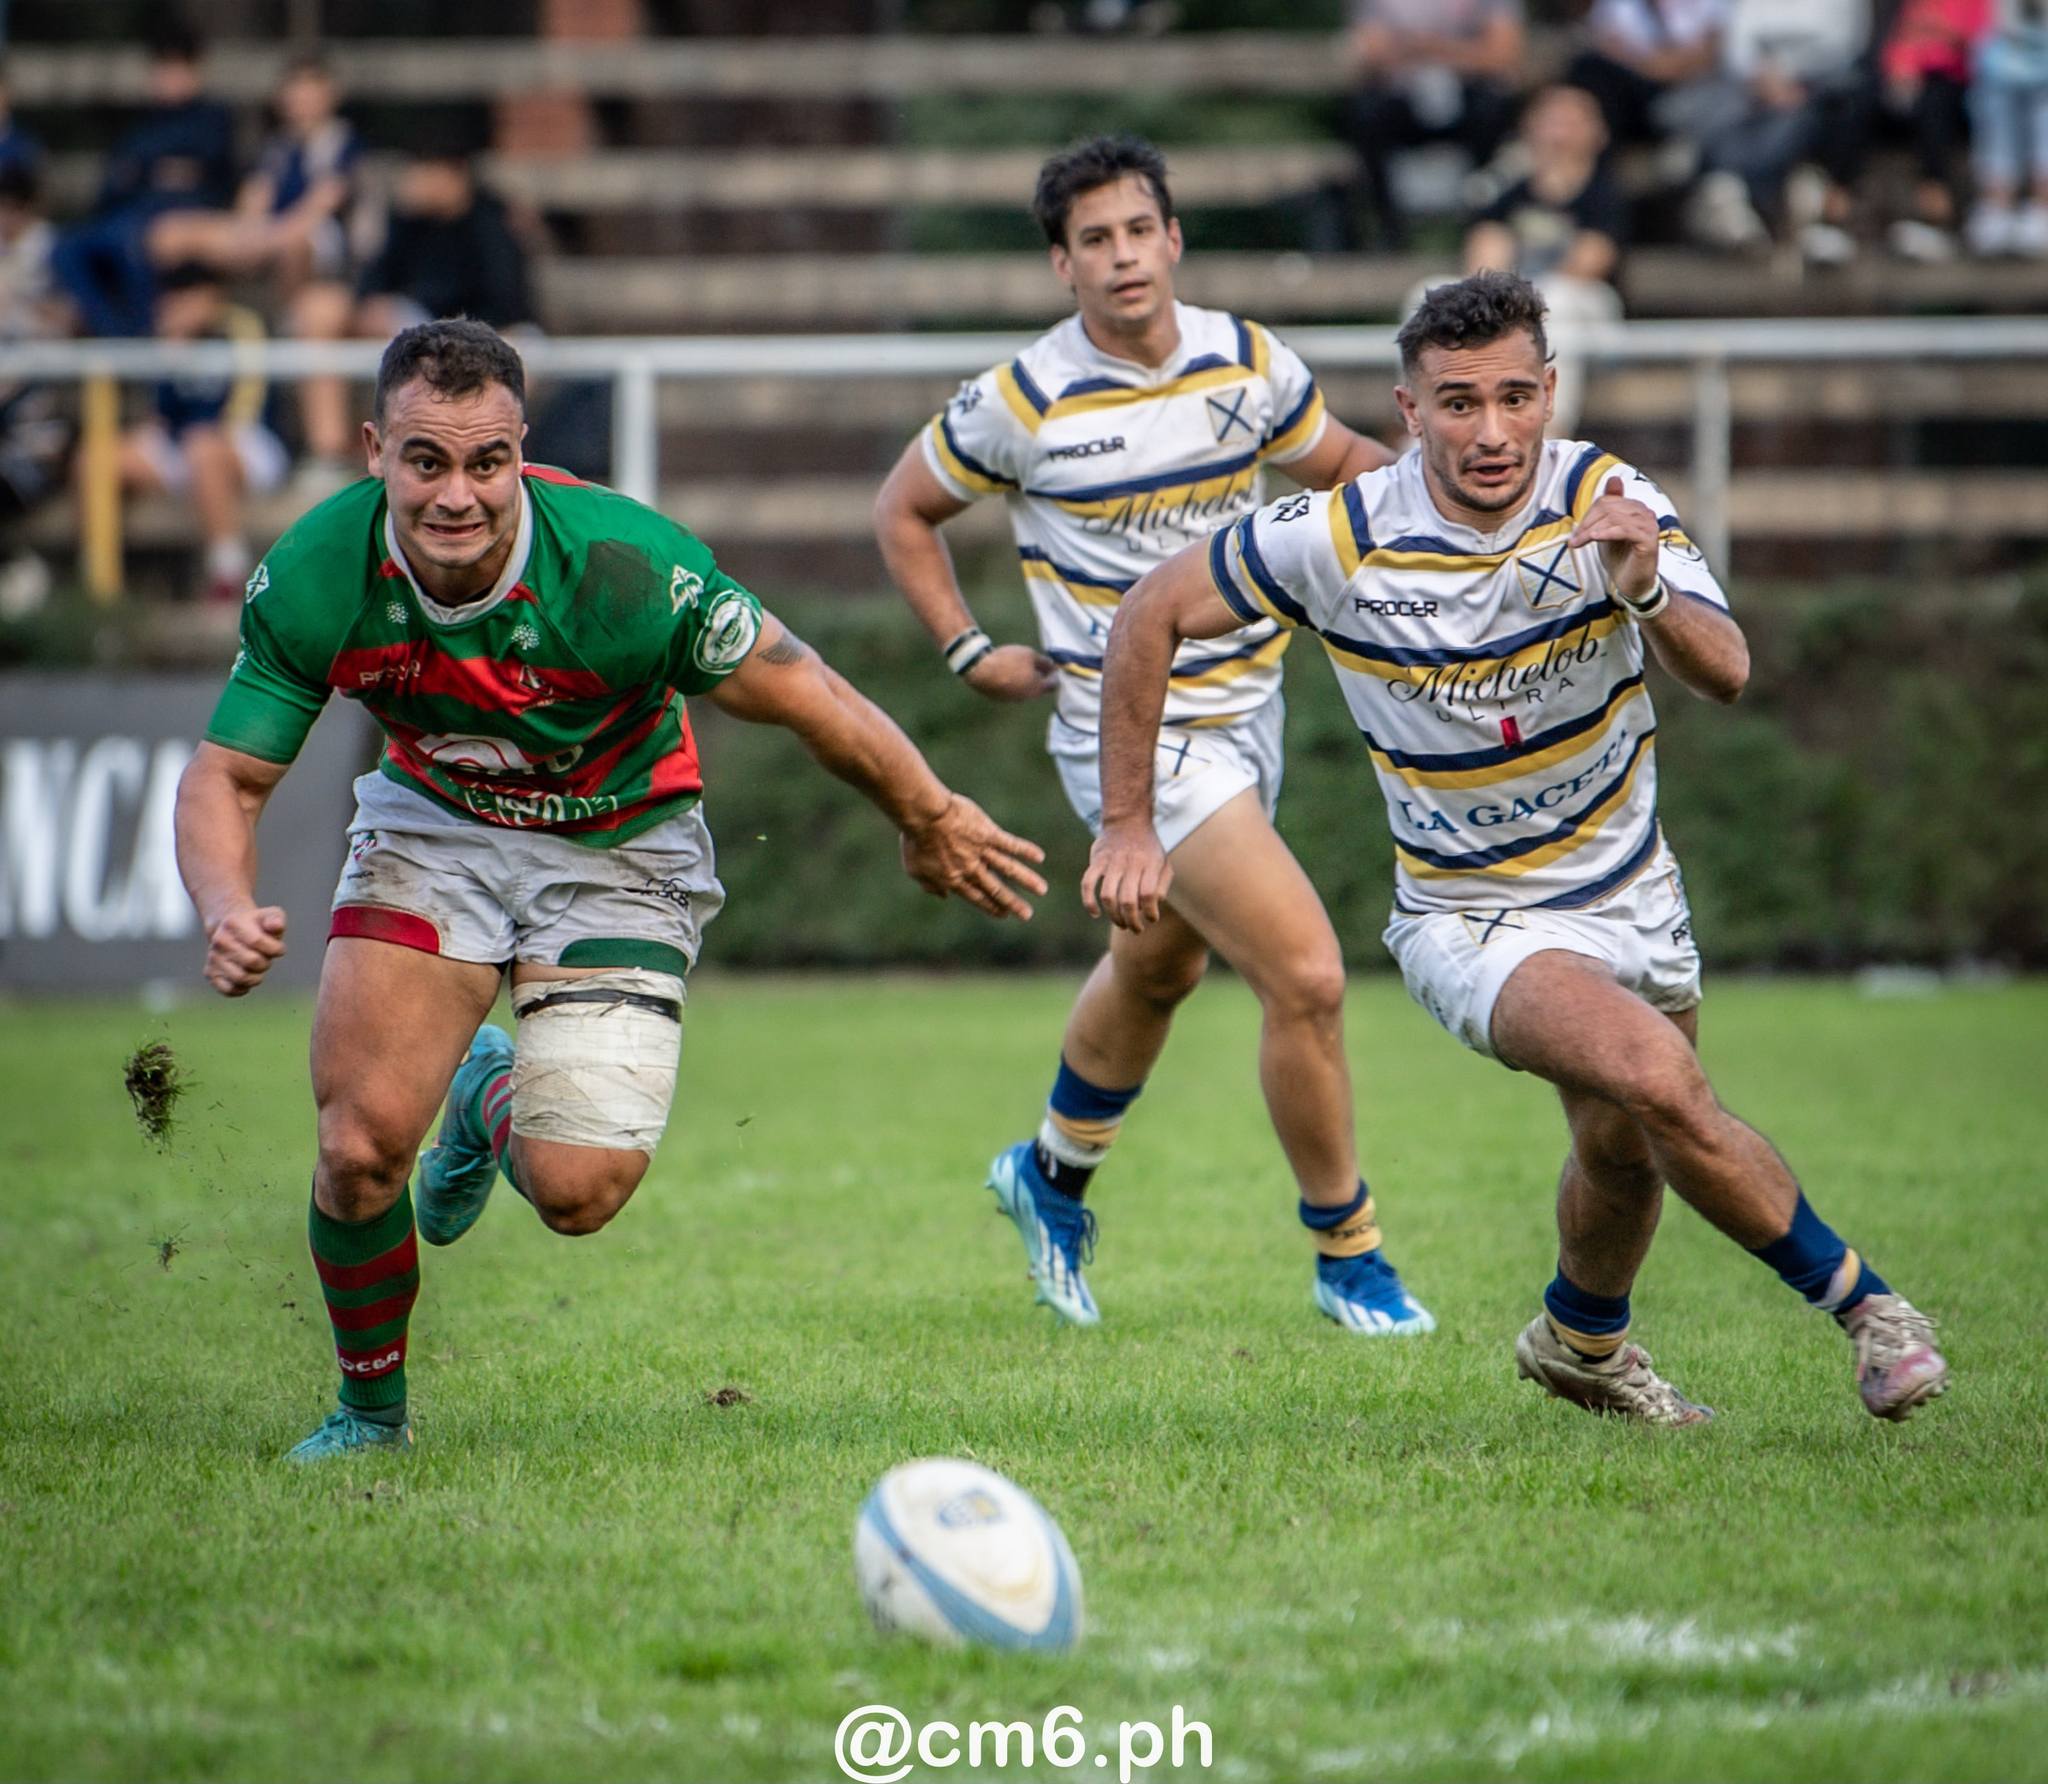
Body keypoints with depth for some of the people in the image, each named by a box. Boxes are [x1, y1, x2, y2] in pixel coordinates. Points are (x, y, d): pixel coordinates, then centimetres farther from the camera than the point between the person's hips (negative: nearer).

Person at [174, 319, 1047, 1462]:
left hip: (617, 847, -2)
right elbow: (228, 778, -13)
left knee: (577, 1193, -12)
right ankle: (372, 1411, 15)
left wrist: (931, 821, -5)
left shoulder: (626, 566, -33)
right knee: (362, 1145, -14)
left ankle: (496, 1099, 27)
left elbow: (807, 700, -18)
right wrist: (228, 913, -33)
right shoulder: (314, 579, -24)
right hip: (433, 823, 2)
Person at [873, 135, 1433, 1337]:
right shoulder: (1024, 403, -13)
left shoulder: (1250, 363, -3)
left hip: (1244, 708, 6)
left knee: (1157, 969, 25)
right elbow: (904, 510, 4)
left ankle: (1055, 1176, 51)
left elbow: (1342, 462, 13)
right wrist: (968, 653, -3)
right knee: (1308, 977, -16)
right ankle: (1348, 1257, 0)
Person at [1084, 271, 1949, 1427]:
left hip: (1631, 894, 3)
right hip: (1472, 919, -3)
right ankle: (1864, 1305, -11)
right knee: (1657, 1077, -27)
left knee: (1626, 1148, 15)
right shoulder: (1340, 539, -19)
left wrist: (1647, 592, -51)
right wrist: (1129, 826, -7)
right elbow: (1152, 617, -6)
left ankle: (1583, 1343, 48)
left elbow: (1725, 673, -29)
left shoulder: (1607, 502, -16)